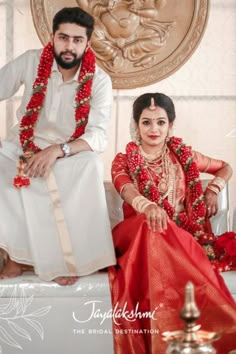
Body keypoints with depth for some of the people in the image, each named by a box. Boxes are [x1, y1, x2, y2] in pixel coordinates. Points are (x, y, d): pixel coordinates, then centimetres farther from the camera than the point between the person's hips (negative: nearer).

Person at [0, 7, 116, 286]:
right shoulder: (31, 62, -8)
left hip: (68, 153, -1)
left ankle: (67, 256, -16)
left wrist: (57, 151, -36)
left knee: (91, 164, -33)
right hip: (24, 145, 1)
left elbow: (97, 136, -20)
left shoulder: (100, 82, -12)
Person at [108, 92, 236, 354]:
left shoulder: (182, 155, 15)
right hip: (138, 235, -2)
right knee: (152, 225, -38)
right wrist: (147, 206, -39)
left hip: (184, 234, 2)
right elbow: (126, 189, -16)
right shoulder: (123, 160, 8)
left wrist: (213, 189, 7)